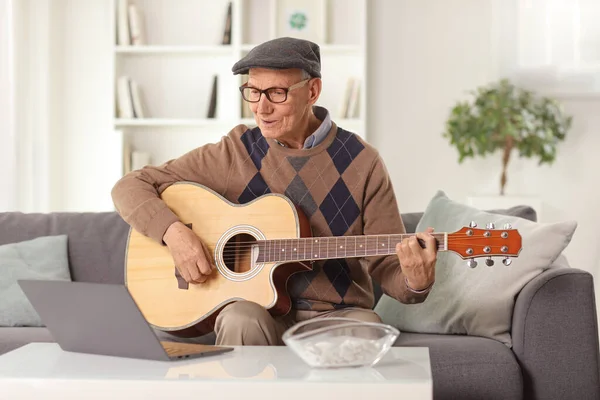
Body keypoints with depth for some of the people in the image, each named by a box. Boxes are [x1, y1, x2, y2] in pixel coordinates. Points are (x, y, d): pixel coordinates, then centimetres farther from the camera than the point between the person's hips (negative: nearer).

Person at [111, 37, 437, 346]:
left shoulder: (360, 162, -1)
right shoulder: (234, 153, 0)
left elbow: (387, 265, 0)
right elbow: (130, 187, 4)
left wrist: (415, 282, -23)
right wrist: (173, 231, -15)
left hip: (338, 313, 0)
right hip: (259, 307, 1)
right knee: (242, 321, -35)